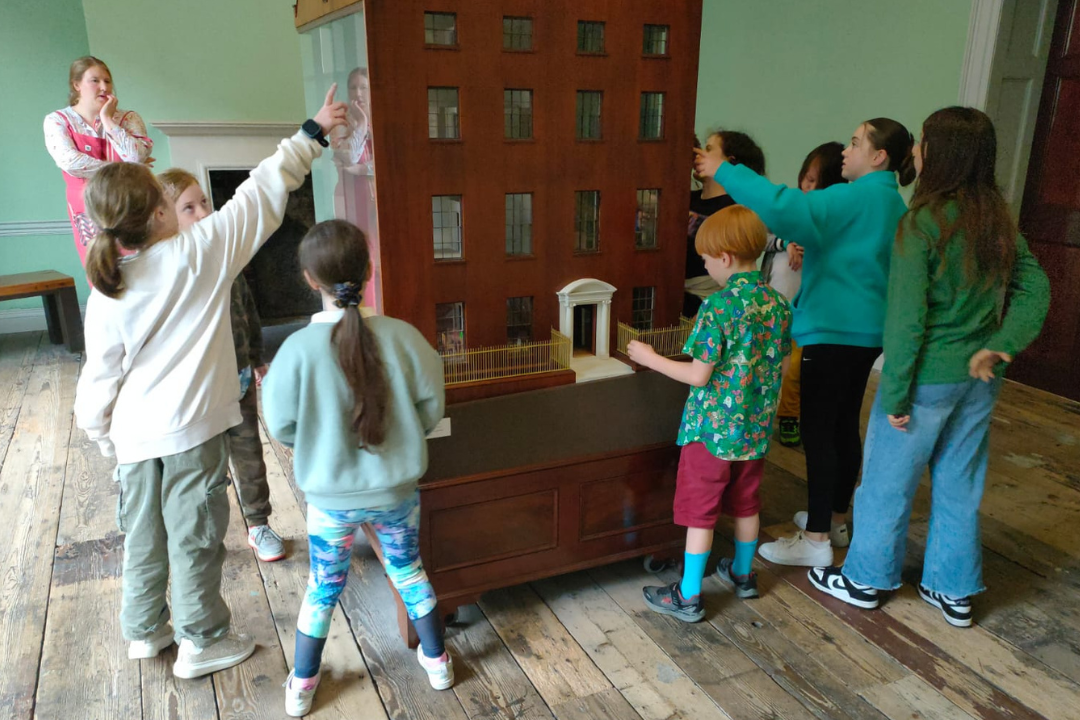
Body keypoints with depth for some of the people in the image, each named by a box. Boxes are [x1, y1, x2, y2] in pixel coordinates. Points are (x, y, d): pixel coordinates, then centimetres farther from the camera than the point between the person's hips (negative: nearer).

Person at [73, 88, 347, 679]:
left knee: (142, 535, 19)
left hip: (134, 435, 5)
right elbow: (261, 196, -10)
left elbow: (99, 380, 0)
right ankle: (201, 643, 24)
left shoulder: (105, 293, -4)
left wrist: (105, 439, 16)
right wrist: (312, 134, -3)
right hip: (190, 430, -4)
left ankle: (143, 631, 37)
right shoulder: (198, 252, -14)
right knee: (194, 538, 8)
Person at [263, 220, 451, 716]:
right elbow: (432, 408, -7)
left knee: (322, 587, 20)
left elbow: (281, 426, -9)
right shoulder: (402, 336, -18)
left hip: (330, 497, -1)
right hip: (396, 491, 1)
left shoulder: (298, 349, -21)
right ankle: (437, 660, 40)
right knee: (409, 571, 24)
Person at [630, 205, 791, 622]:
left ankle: (688, 597, 14)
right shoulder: (779, 304, 0)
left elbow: (699, 375, -19)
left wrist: (650, 358, -8)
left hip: (712, 429, -7)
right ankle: (742, 574, 40)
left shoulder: (718, 306, -20)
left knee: (700, 513, 4)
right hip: (756, 429, 7)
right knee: (745, 505, 22)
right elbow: (780, 364, 9)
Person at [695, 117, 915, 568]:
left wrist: (725, 172, -24)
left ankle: (816, 540, 3)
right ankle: (835, 520, 28)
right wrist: (811, 253, 17)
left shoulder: (858, 197, -15)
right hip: (866, 330, 10)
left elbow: (785, 208, -28)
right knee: (844, 425, 16)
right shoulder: (890, 203, 15)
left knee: (818, 431, -4)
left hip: (835, 331, -10)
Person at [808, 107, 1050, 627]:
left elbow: (907, 318, -20)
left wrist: (895, 393, -14)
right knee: (959, 484, 19)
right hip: (979, 379, 7)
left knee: (887, 481, 11)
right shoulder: (999, 220, 3)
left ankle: (865, 579, 28)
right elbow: (1035, 289, 3)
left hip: (928, 377, -7)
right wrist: (999, 346, -4)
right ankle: (954, 591, 33)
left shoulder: (922, 223, -18)